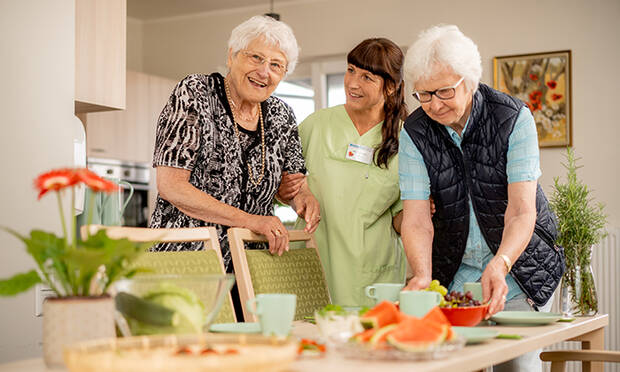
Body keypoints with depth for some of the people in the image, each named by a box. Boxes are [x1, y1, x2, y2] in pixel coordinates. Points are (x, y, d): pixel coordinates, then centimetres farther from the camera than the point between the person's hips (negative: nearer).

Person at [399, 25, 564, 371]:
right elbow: (417, 218, -17)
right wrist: (423, 275, -36)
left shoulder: (514, 118, -16)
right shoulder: (414, 132, -9)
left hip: (521, 266, -2)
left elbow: (522, 210, -24)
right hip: (453, 271, 2)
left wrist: (499, 266, -42)